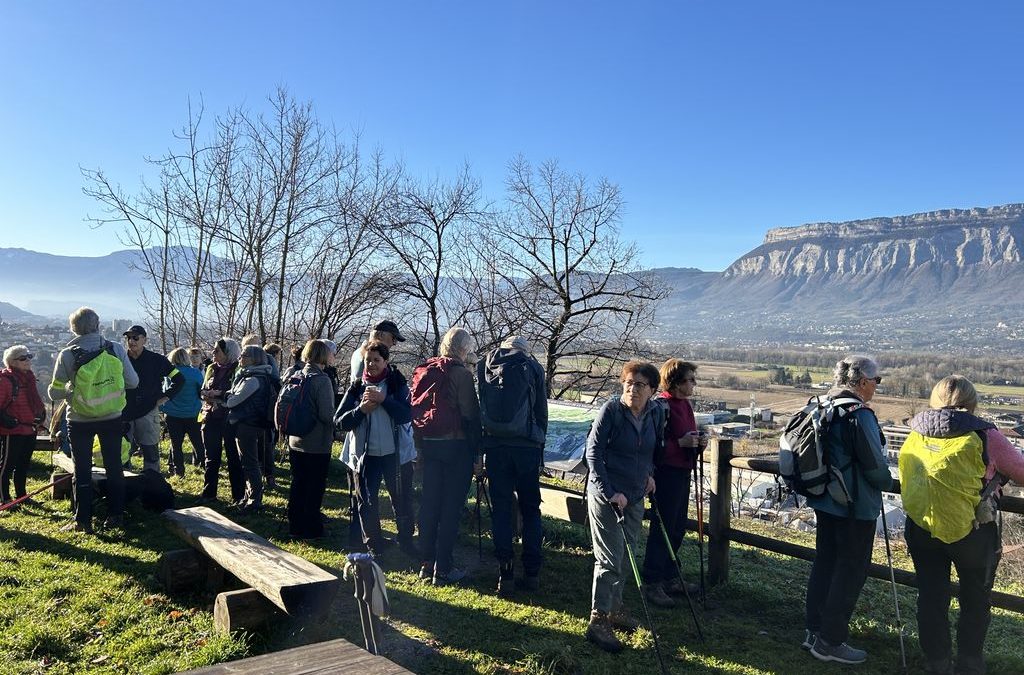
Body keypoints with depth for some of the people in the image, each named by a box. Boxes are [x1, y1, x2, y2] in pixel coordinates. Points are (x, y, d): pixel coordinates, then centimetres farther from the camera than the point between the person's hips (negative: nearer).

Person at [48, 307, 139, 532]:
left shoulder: (67, 355, -12)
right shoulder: (116, 349, -9)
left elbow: (55, 393, -8)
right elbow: (133, 382, -4)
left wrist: (71, 389, 12)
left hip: (80, 421, -1)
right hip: (112, 418, 1)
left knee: (82, 470, 10)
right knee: (114, 466, 14)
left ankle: (83, 521, 15)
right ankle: (116, 515, 20)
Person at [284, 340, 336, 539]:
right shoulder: (321, 380, -17)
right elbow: (327, 414, -20)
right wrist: (335, 425, -1)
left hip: (296, 442, 7)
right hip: (317, 444, -6)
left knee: (297, 485, 16)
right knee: (315, 488, 5)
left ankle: (295, 526, 26)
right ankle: (310, 529, 13)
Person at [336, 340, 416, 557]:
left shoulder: (397, 384, 0)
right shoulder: (357, 388, 3)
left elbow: (406, 415, -13)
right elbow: (340, 421, -1)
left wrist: (384, 399, -23)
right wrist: (361, 410, -16)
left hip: (396, 453, -1)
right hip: (365, 454, 2)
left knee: (402, 500, 6)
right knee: (366, 502, 9)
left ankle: (406, 542, 24)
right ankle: (374, 546, 24)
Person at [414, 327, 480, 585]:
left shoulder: (424, 371, 8)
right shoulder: (461, 374, -11)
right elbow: (470, 416, -12)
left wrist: (420, 447, 18)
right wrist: (476, 454, -7)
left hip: (429, 445, 6)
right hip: (456, 445, -6)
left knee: (429, 503, 13)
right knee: (451, 507, 0)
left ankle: (426, 563, 22)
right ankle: (443, 570, 5)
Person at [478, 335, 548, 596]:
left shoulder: (484, 366, 9)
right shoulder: (532, 367, 4)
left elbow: (476, 408, 10)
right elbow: (542, 412, 5)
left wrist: (478, 448, 14)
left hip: (494, 445, 1)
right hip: (527, 445, -1)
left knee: (501, 508, 6)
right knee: (530, 508, 10)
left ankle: (505, 575, 4)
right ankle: (532, 572, 11)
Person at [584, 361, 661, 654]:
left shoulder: (655, 413, 1)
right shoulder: (611, 409, -16)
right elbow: (593, 453, -16)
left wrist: (650, 473, 4)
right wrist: (611, 493, -20)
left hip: (635, 496, 6)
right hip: (605, 496, -6)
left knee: (626, 557, 17)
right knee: (610, 560, -5)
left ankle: (614, 607, 35)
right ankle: (598, 621, 6)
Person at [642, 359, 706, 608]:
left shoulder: (685, 404, 12)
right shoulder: (661, 406, -17)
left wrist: (700, 441, 4)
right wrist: (681, 442, -24)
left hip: (683, 473, 9)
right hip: (666, 473, -9)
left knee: (677, 528, 16)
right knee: (662, 529, -3)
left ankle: (670, 578, 30)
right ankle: (652, 584, 8)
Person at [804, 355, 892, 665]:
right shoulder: (859, 414, -21)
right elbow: (874, 463, -17)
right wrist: (887, 482, 3)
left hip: (824, 500, 8)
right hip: (855, 507, -8)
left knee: (824, 564, 17)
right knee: (850, 572, 4)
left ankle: (815, 631, 27)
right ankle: (831, 641, 11)